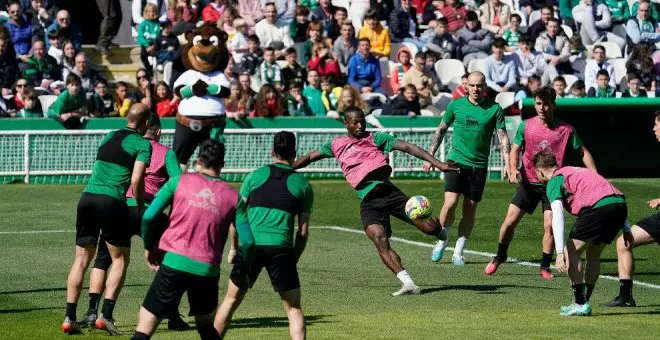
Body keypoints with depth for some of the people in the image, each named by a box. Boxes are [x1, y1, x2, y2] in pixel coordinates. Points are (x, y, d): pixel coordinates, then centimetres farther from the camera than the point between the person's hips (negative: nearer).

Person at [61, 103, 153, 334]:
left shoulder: (109, 137, 19)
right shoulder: (143, 144, 0)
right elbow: (136, 180, -10)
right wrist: (141, 208, 3)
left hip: (88, 196, 5)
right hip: (112, 201, -5)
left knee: (81, 259, 10)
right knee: (120, 260, 8)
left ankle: (70, 318, 5)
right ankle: (106, 315, -4)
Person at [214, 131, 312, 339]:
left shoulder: (256, 176, 11)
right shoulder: (302, 184, 9)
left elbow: (237, 215, 12)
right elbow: (303, 231, 8)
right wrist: (294, 259, 18)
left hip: (250, 245, 1)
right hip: (281, 248, -1)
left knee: (231, 300, 16)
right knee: (294, 308, 6)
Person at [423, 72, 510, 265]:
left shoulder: (495, 109, -1)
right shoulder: (456, 105, 2)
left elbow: (502, 136, 0)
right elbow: (441, 130, 12)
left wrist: (507, 163, -12)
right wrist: (430, 156, 9)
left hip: (479, 165, 1)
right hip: (456, 160, -1)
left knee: (470, 208, 3)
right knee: (450, 202, -15)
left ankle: (458, 252, 14)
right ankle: (441, 242, 7)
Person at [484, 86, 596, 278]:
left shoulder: (566, 130, -6)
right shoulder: (526, 126, -3)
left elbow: (582, 152, 2)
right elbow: (515, 150, 6)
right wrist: (513, 169, -14)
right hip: (528, 182, 1)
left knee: (549, 225, -12)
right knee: (510, 220, -3)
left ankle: (545, 267, 5)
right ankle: (499, 258, 20)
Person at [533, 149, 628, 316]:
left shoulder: (554, 181, 8)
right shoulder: (575, 170, 33)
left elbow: (557, 217, -7)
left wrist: (560, 252, -15)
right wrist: (626, 229, 35)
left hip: (600, 208, -8)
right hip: (620, 204, 8)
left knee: (571, 251, 5)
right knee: (593, 254, 23)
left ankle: (580, 304, 2)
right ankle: (583, 303, 25)